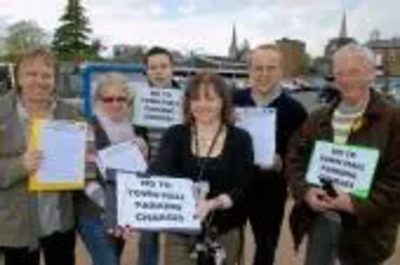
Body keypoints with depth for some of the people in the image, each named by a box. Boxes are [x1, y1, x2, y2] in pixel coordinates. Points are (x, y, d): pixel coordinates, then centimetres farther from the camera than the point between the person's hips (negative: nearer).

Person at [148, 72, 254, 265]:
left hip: (223, 233, 0)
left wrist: (214, 203, -28)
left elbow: (242, 188, -8)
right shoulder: (175, 135, 0)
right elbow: (159, 170, -17)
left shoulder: (240, 139, -2)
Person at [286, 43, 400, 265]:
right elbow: (295, 158, 8)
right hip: (321, 219, 4)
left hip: (364, 226, -3)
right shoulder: (318, 119, 8)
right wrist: (305, 191, -11)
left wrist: (358, 204, -22)